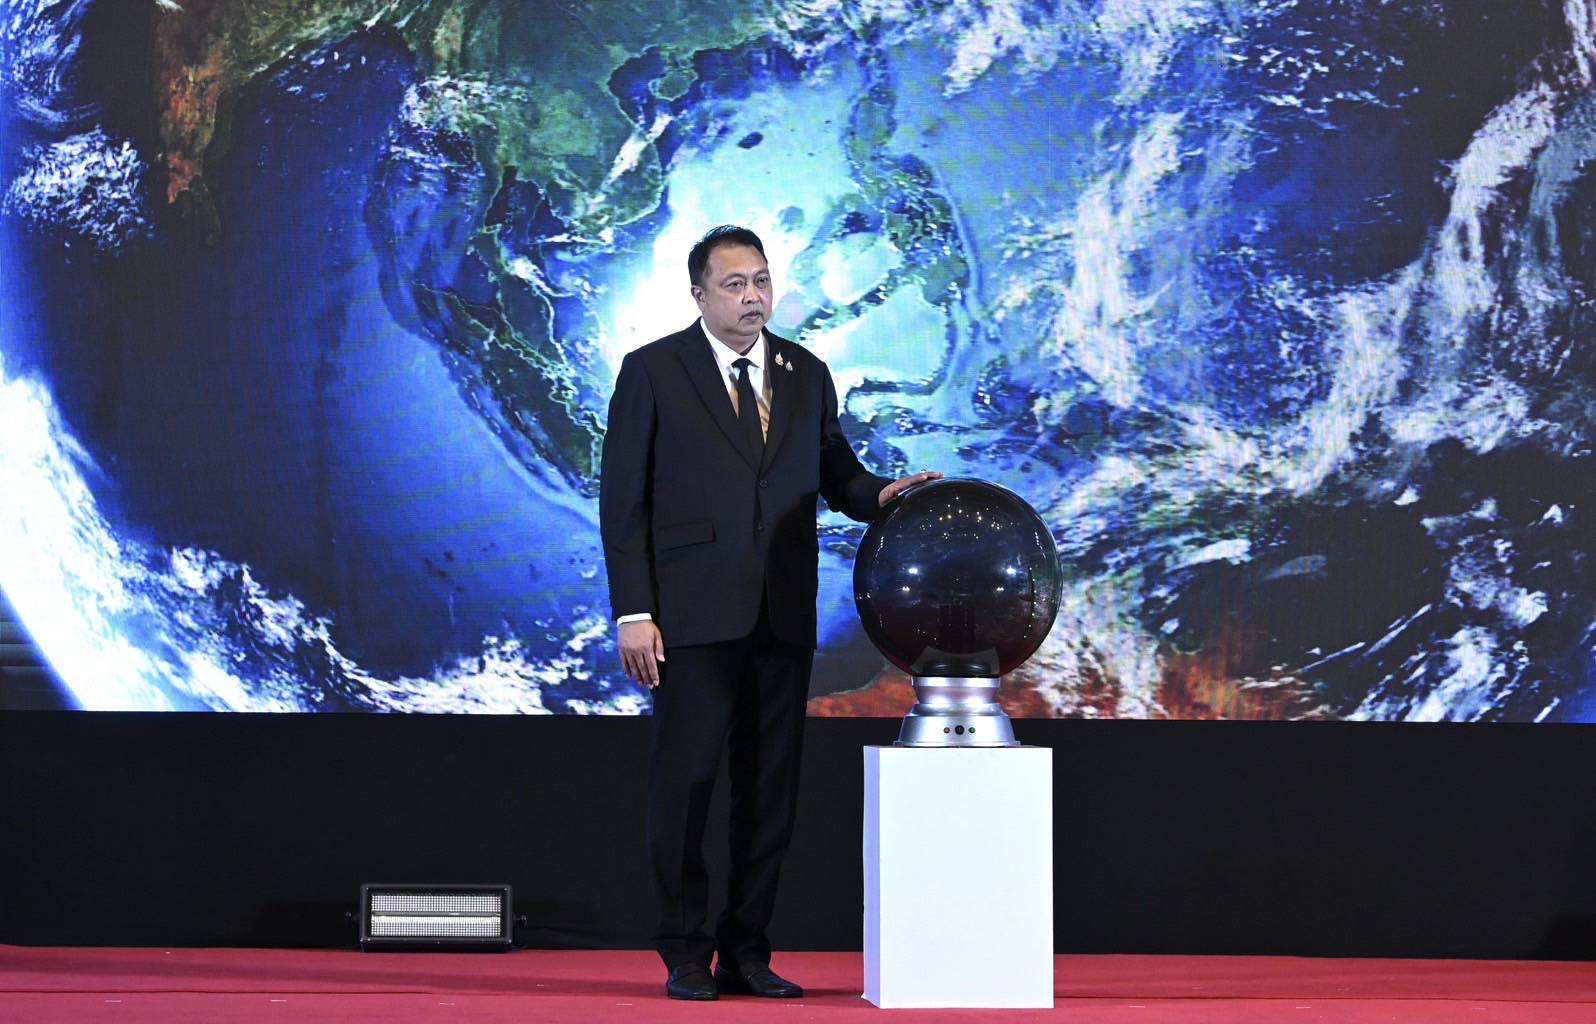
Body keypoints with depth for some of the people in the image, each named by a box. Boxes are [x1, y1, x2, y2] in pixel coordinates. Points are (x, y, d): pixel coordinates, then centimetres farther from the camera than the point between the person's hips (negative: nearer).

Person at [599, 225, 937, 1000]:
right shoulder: (652, 372, 0)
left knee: (770, 789, 6)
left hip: (782, 617, 4)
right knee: (685, 783, -1)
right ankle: (686, 955, 8)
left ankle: (746, 952, 14)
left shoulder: (807, 375, 12)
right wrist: (633, 613, -9)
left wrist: (881, 494, -10)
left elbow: (833, 475, 14)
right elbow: (623, 500, -3)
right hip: (693, 616, -4)